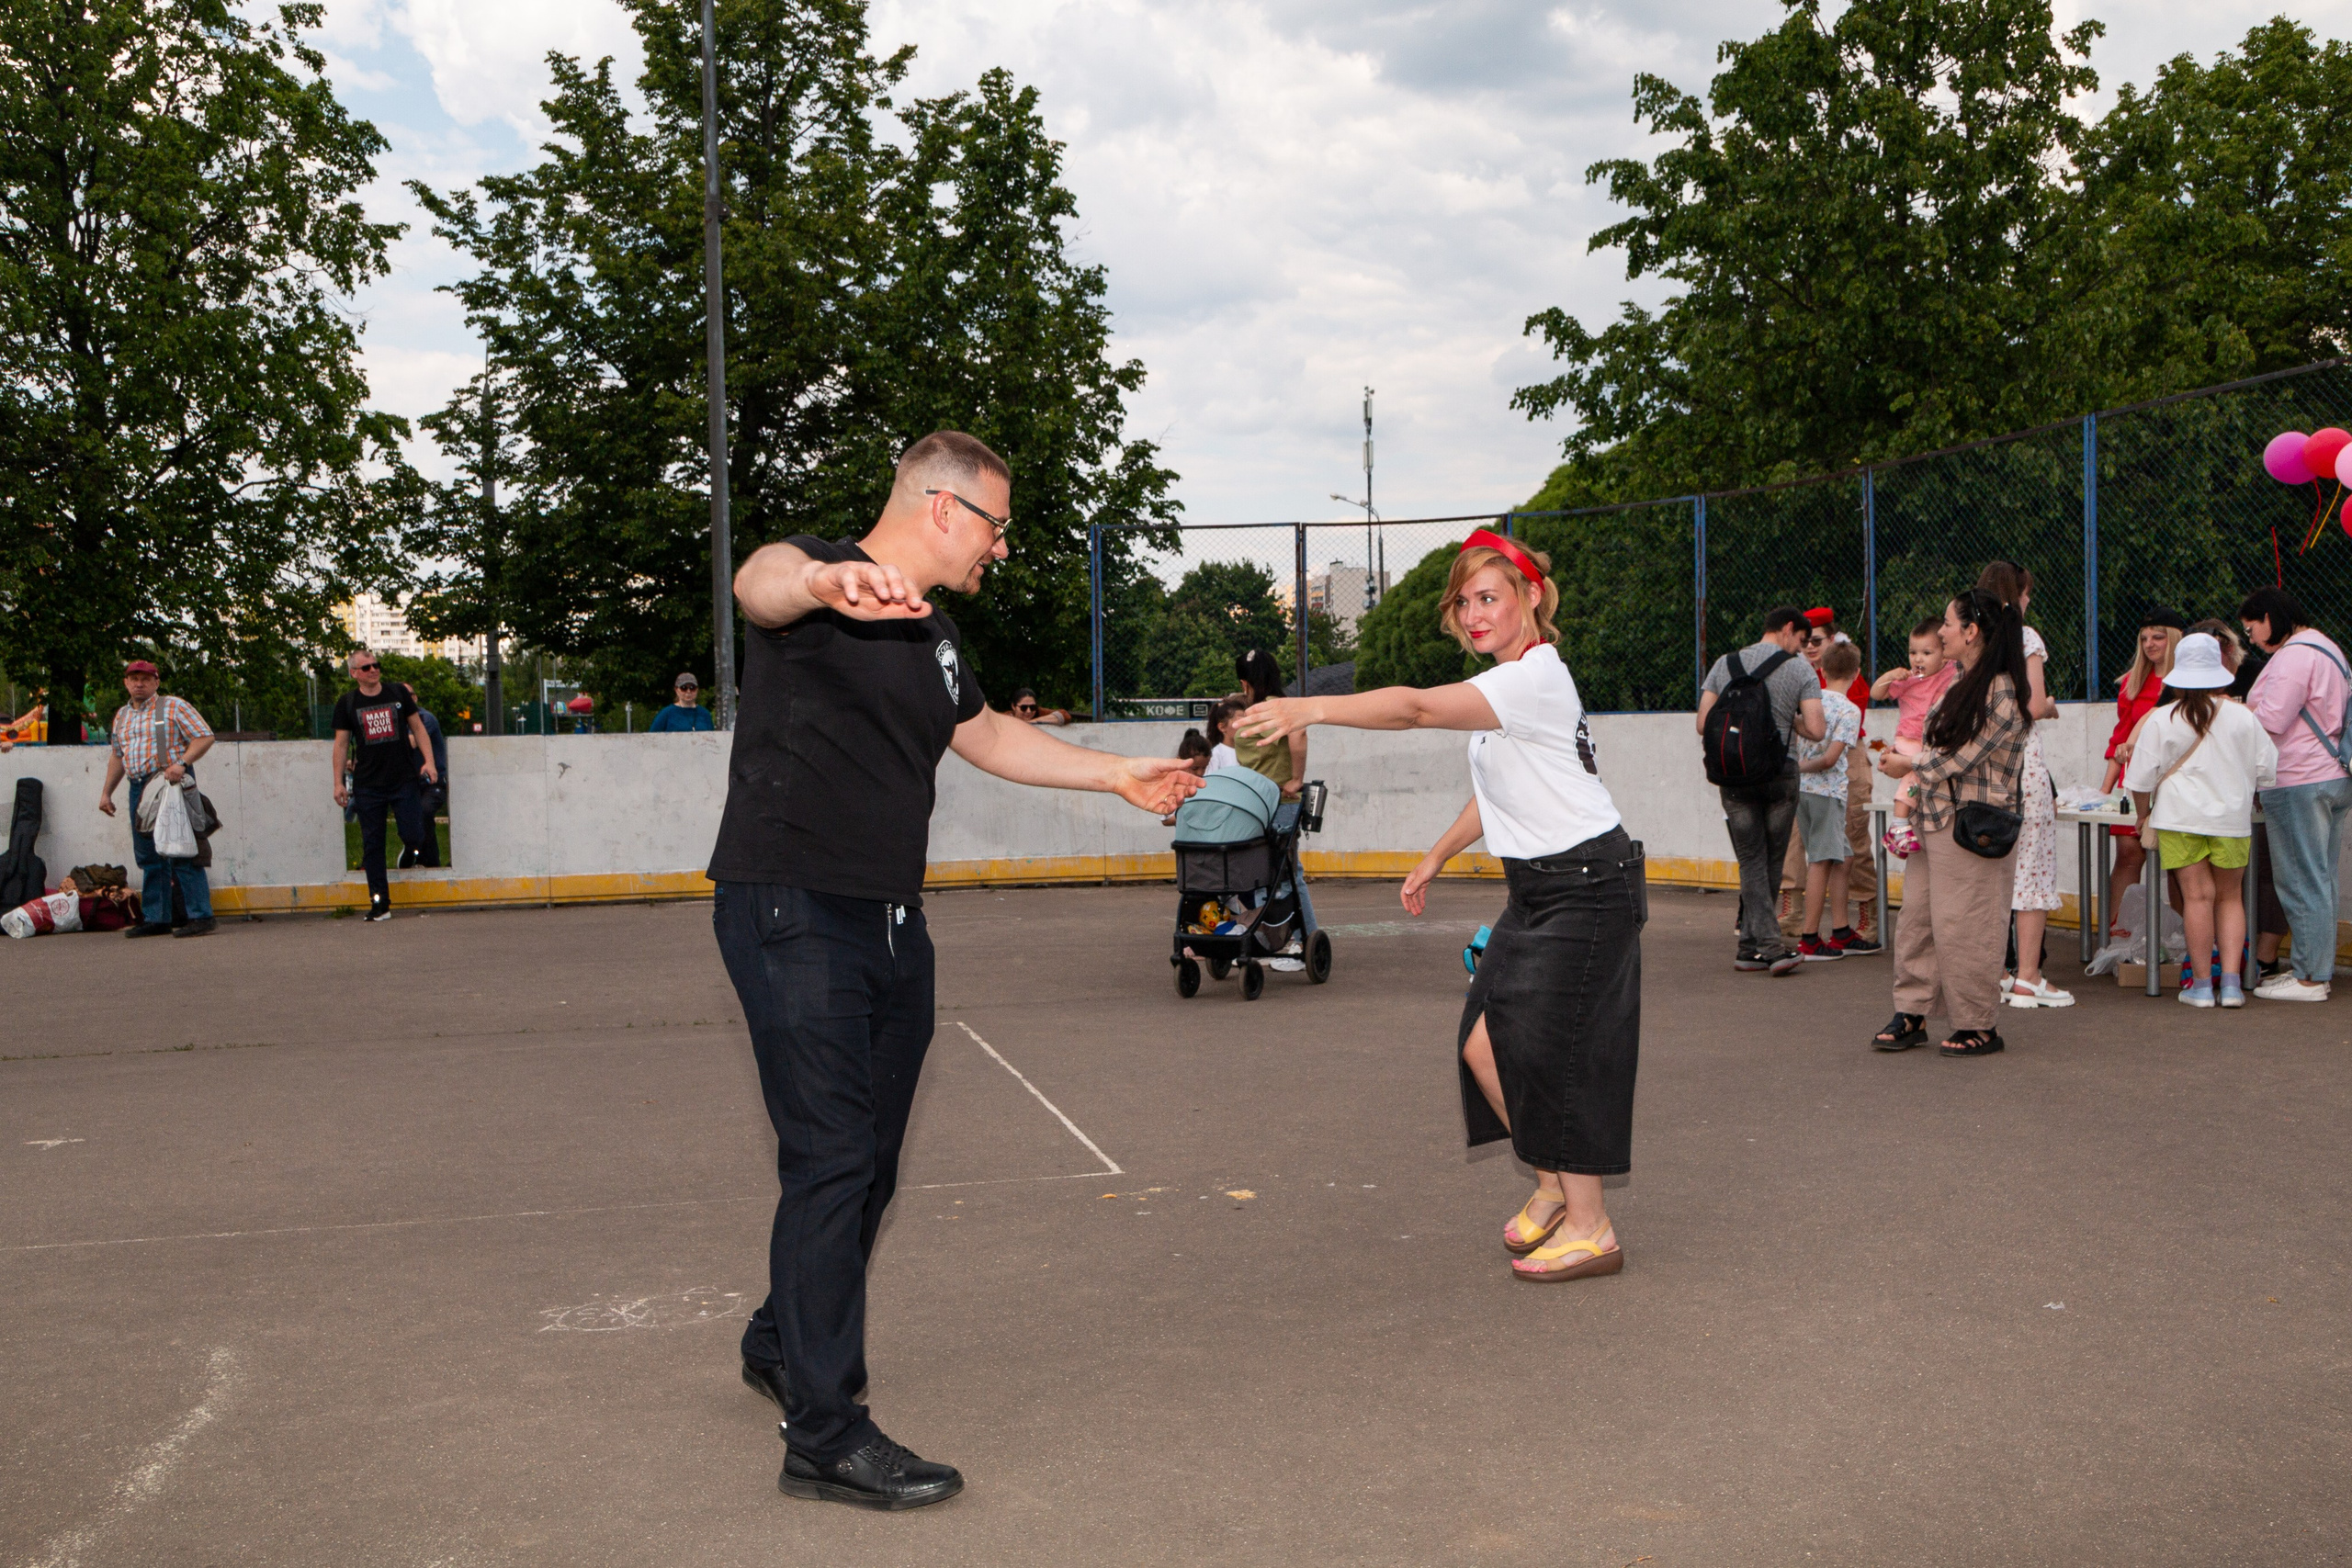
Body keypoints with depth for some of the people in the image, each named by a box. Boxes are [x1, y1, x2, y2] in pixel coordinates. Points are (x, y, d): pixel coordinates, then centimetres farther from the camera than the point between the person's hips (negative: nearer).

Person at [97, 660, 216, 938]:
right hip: (138, 788, 7)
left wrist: (181, 763, -19)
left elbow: (205, 737, -6)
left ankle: (200, 917, -12)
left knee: (181, 854, -11)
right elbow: (116, 756, 28)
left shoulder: (174, 706, 0)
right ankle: (156, 919, 14)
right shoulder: (122, 716, 19)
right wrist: (106, 792, 23)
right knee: (148, 857, 8)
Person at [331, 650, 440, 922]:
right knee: (372, 845, 0)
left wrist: (429, 761, -3)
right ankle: (380, 904, 5)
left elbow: (417, 727, 9)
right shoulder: (347, 703, 5)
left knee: (412, 835, -8)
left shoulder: (398, 693, 6)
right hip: (367, 785, 0)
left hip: (403, 780, 0)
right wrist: (338, 783, 3)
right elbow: (341, 743, 7)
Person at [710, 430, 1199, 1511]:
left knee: (869, 1162, 16)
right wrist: (821, 581, -61)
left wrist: (1118, 775, 36)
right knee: (833, 1160, -11)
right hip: (793, 915, -9)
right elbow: (758, 581, -36)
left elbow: (988, 735, 31)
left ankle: (785, 1344, 38)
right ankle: (823, 1435, -3)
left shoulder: (933, 638, 16)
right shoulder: (821, 589, -12)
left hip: (890, 925, 9)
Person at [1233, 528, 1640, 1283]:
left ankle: (1590, 1228, 5)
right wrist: (1435, 858, 23)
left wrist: (1308, 707, -41)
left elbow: (1417, 708, -34)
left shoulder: (1536, 677, -20)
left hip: (1589, 887, -9)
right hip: (1538, 888, 9)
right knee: (1484, 1043, 5)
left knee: (1546, 1052, -7)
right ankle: (1552, 1186, 23)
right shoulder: (1503, 685, 12)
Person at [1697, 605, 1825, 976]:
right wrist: (1791, 722, 10)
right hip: (1780, 774, -2)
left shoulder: (1725, 665, 6)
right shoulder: (1800, 670, -3)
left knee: (1751, 861, 5)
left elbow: (1703, 725, 3)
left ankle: (1769, 944, -3)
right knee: (1772, 862, 11)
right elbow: (1815, 730, -11)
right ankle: (1751, 944, 11)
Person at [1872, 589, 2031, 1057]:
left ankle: (1977, 1026, 8)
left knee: (1961, 925, -3)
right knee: (1916, 914, 8)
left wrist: (1910, 767, -3)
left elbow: (1963, 757, -15)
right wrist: (1916, 789, 9)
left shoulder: (2001, 692, -14)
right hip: (1934, 816, 9)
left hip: (1972, 824, -9)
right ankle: (1912, 1013, 16)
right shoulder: (1960, 683, 15)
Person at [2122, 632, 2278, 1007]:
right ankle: (2231, 981, 4)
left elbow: (2142, 779, -2)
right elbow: (2267, 772, 7)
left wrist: (2144, 815, 14)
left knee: (2197, 896, 1)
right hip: (2232, 820, 1)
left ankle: (2201, 983, 3)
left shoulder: (2161, 720, -5)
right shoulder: (2243, 717, 0)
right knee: (2230, 896, 11)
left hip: (2180, 819, -1)